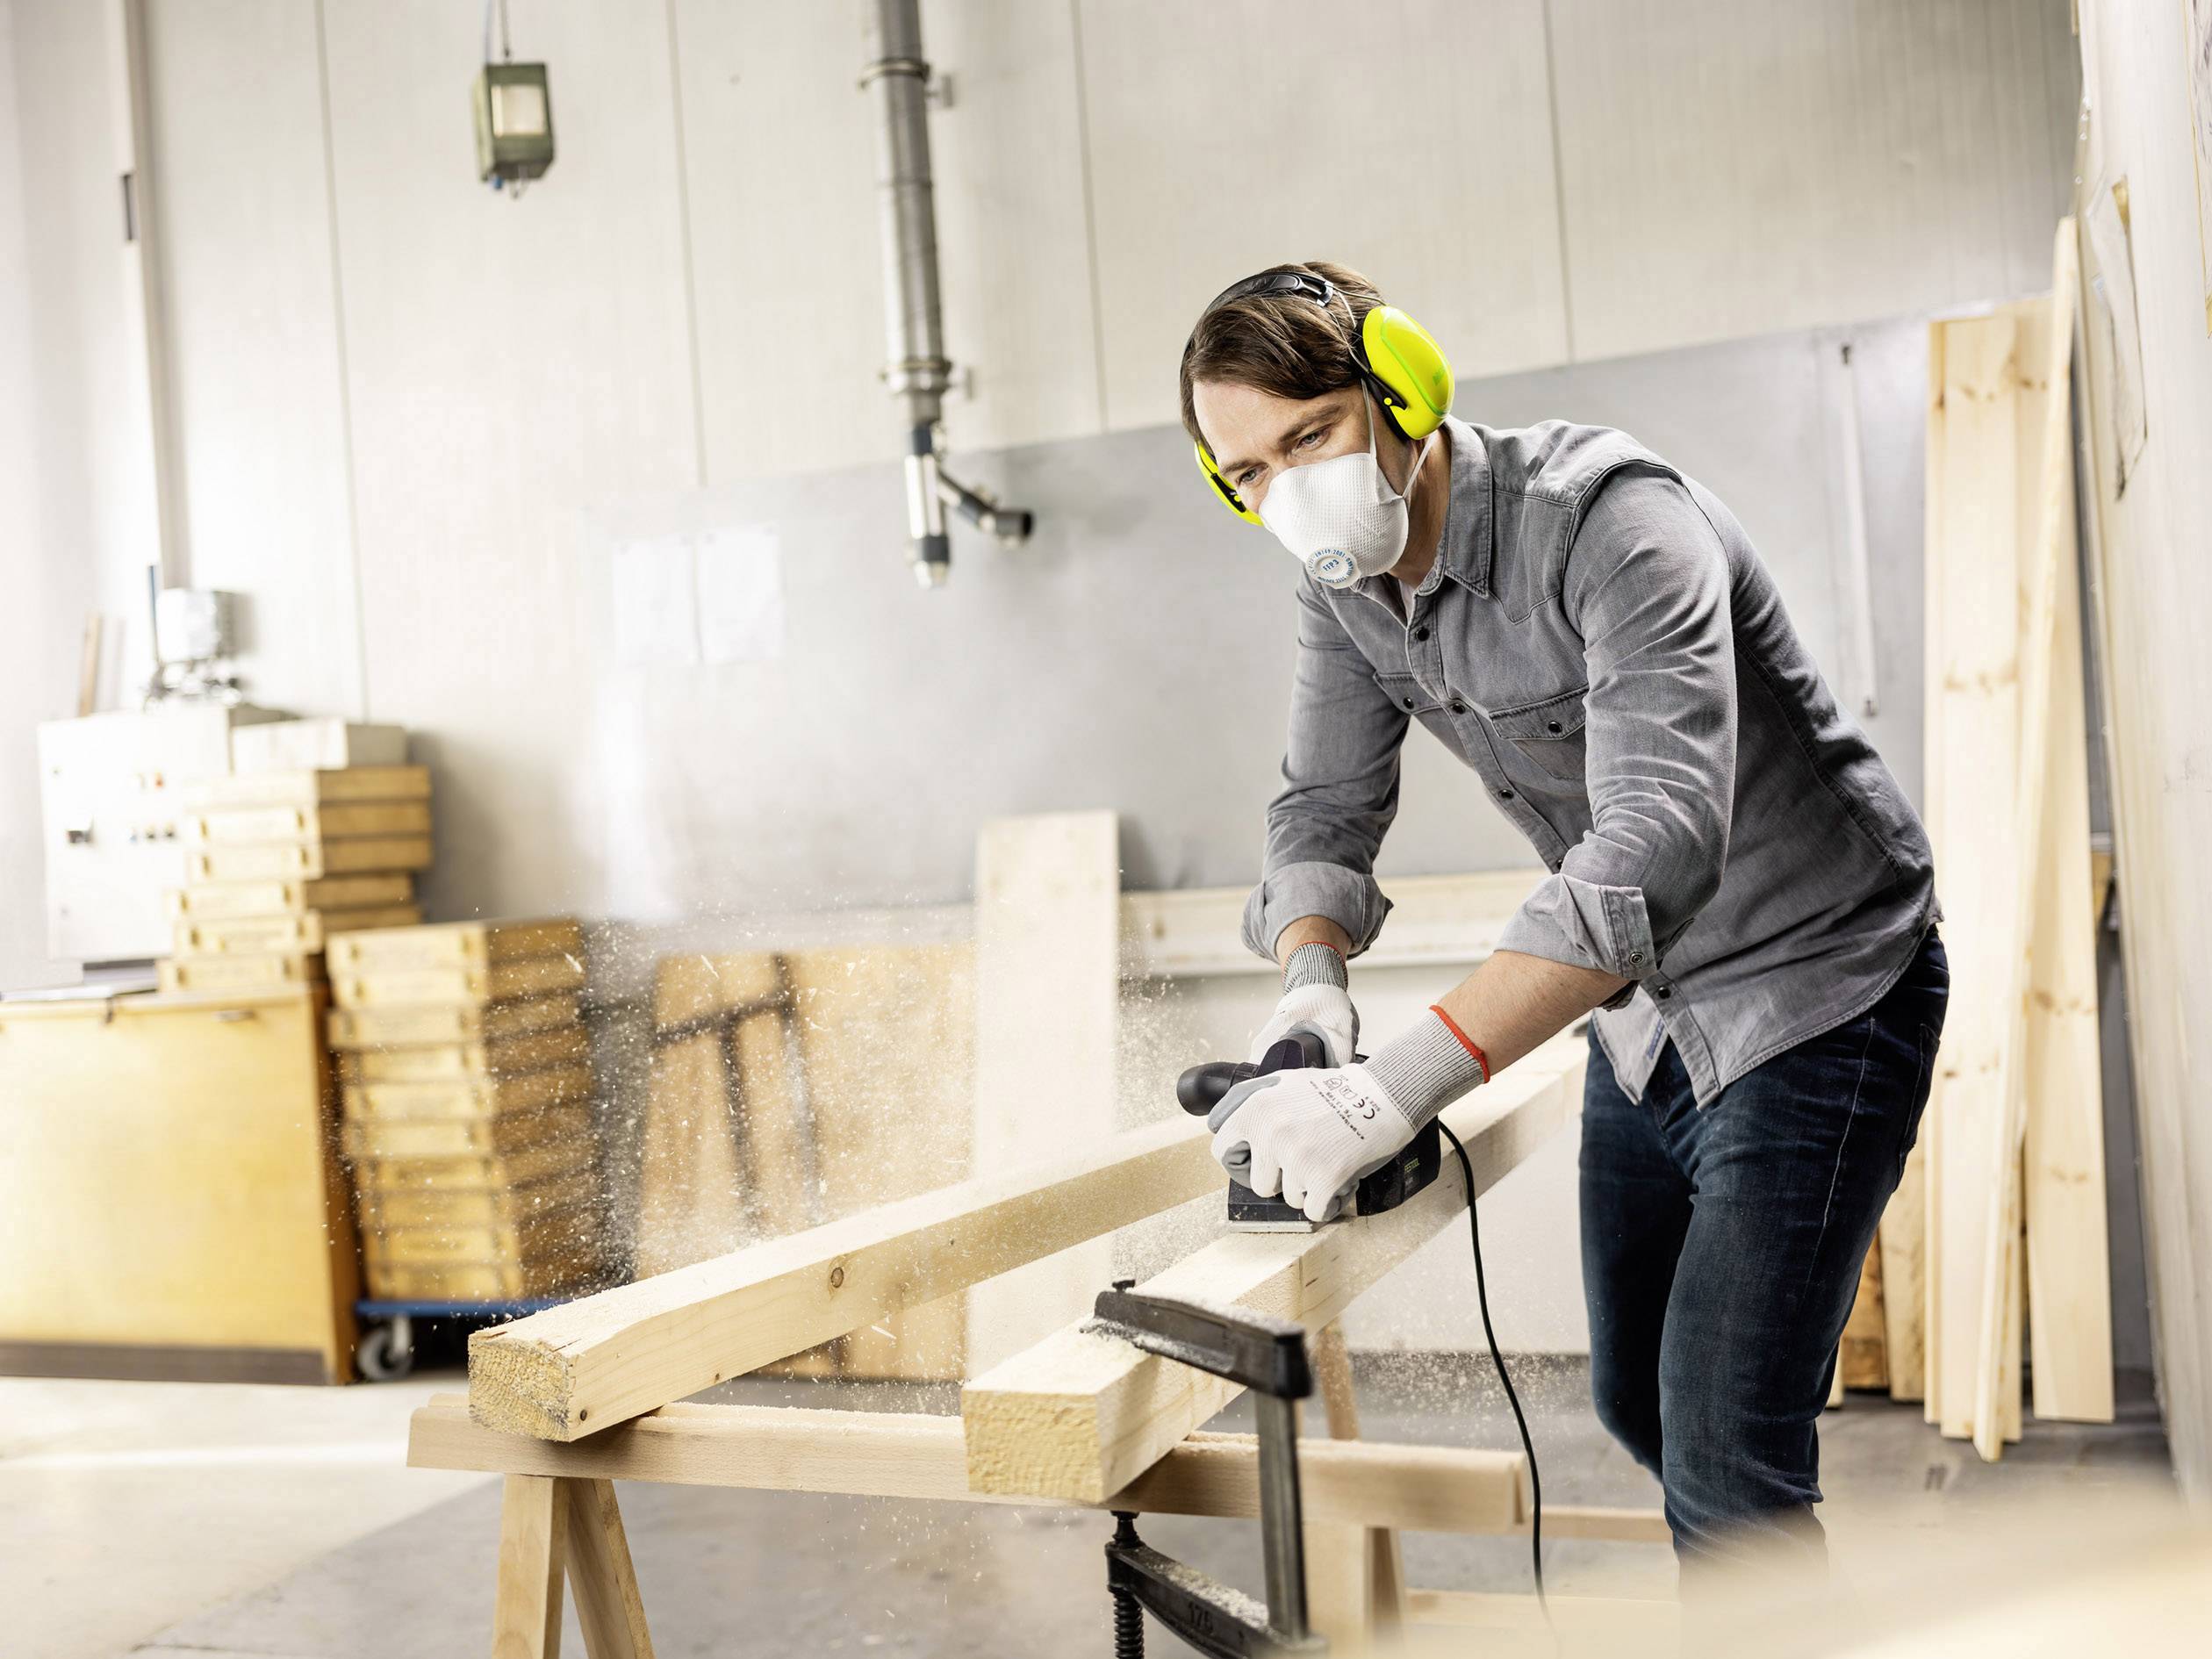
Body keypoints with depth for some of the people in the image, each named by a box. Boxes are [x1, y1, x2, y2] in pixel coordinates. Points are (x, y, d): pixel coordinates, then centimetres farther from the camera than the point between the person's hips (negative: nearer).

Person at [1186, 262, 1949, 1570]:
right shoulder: (1348, 589, -3)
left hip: (1809, 1000, -8)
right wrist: (1315, 981, -22)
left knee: (1723, 1459, -12)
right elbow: (1325, 809, 2)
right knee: (1637, 1401, 19)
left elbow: (1660, 840, -40)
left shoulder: (1609, 517, -28)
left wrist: (1395, 1086, -49)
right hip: (1643, 1013, 8)